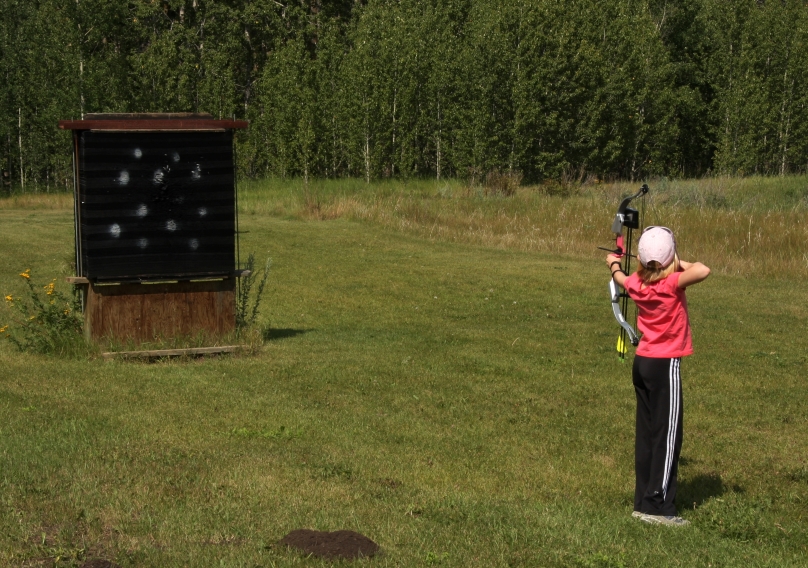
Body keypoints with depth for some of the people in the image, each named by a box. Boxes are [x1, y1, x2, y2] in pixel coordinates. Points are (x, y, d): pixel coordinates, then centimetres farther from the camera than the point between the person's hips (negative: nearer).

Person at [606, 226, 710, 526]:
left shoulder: (637, 283, 1)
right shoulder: (671, 283, -18)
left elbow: (621, 278, 25)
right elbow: (703, 271, -33)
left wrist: (614, 265, 48)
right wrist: (683, 264, -11)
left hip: (642, 363, 7)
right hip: (665, 366, -7)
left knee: (647, 433, 12)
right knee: (668, 435, -2)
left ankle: (643, 502, 15)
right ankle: (658, 507, -3)